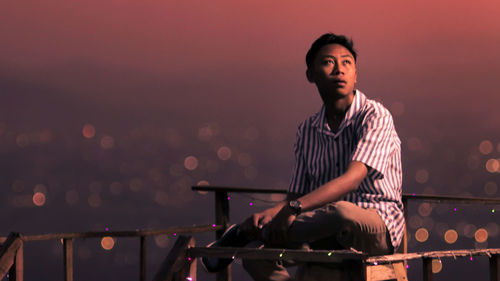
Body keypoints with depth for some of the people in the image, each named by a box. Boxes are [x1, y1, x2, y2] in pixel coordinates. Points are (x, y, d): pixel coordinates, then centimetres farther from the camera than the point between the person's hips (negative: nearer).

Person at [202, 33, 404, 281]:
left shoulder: (374, 116, -9)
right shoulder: (307, 131, 11)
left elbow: (351, 179, -23)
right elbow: (297, 195, 11)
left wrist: (292, 209, -35)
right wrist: (270, 213, -14)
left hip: (379, 227, -5)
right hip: (329, 237, 5)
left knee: (343, 213, -39)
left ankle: (246, 233, -21)